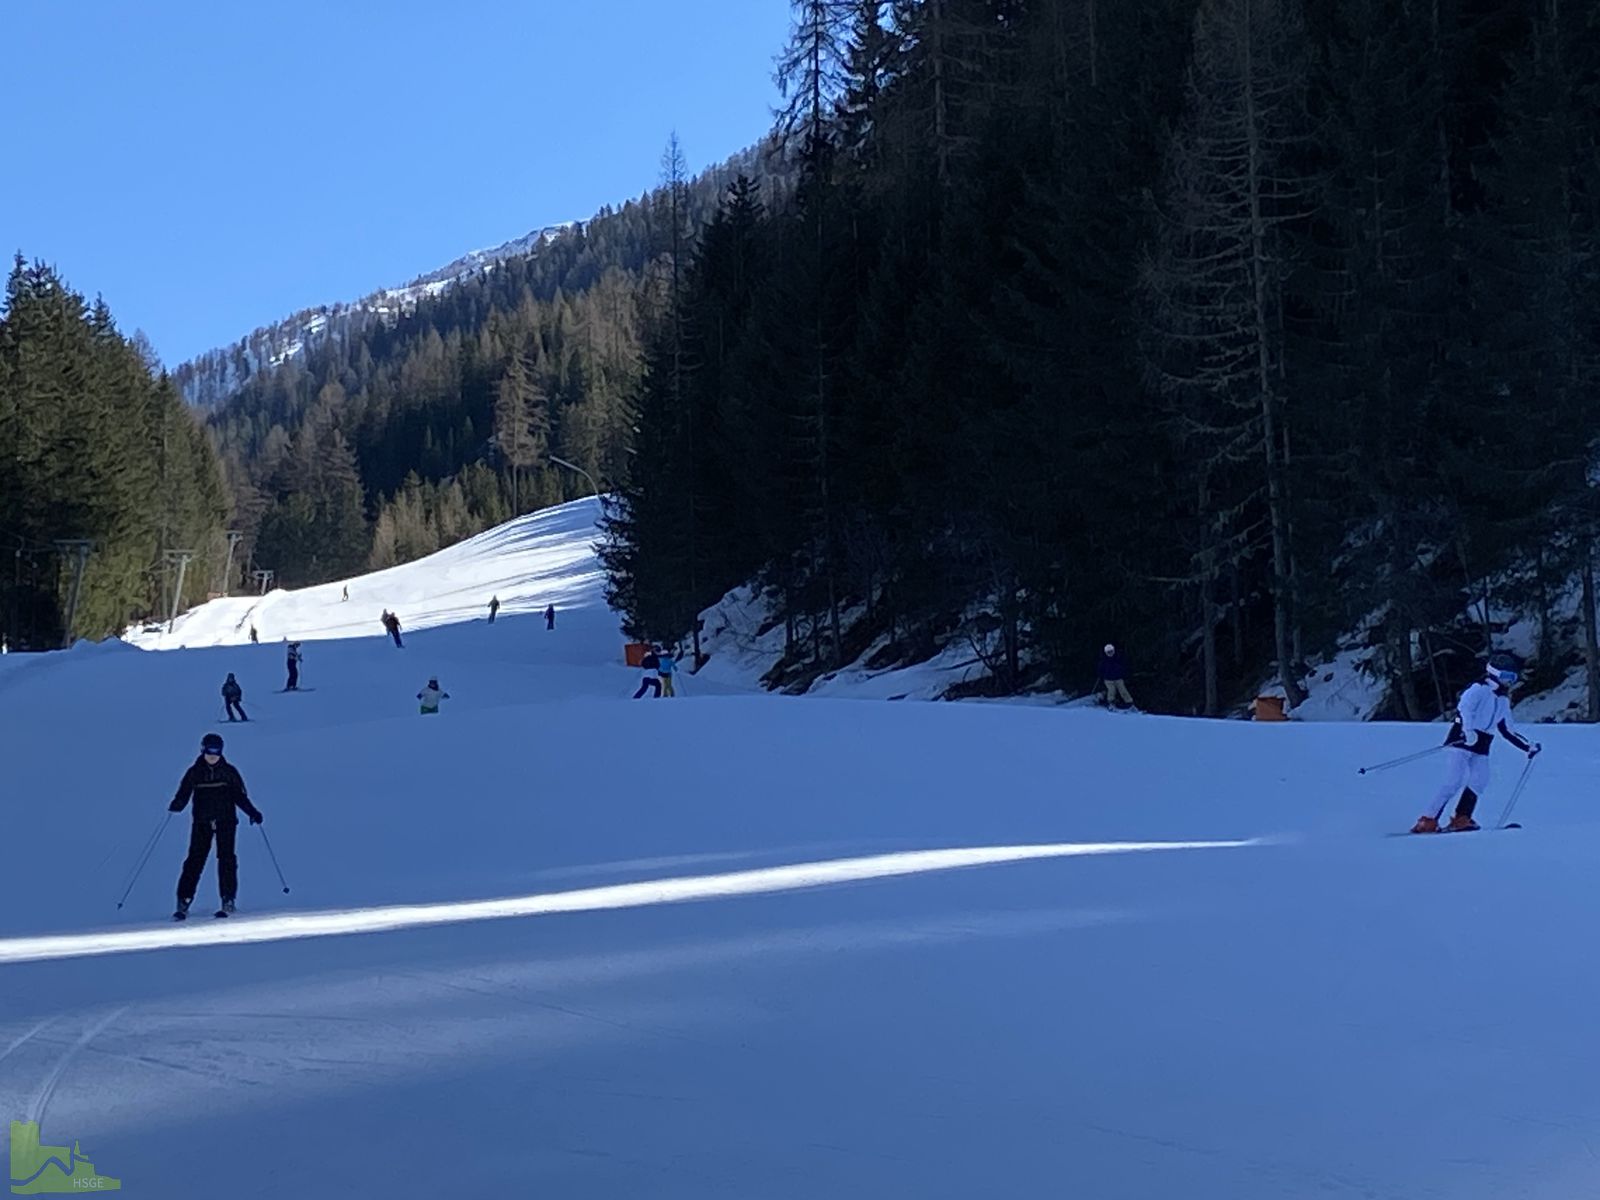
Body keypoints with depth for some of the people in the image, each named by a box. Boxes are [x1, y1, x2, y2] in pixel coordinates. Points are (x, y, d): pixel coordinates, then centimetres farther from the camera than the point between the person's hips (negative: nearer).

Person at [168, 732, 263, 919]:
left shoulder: (229, 771, 6)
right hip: (202, 821, 0)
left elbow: (240, 796, 8)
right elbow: (183, 795, 0)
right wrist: (176, 805, -21)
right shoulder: (194, 773, 6)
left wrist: (252, 812, -5)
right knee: (195, 860, -6)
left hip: (225, 821, 0)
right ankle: (183, 902, -3)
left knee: (226, 858, -9)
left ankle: (228, 901, -3)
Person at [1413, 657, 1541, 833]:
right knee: (1455, 782, -16)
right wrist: (1467, 730, -38)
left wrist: (1528, 746, 23)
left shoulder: (1503, 701, 18)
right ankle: (1428, 820, -17)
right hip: (1462, 740, -8)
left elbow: (1508, 731, 26)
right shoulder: (1479, 689, -7)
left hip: (1481, 748, 8)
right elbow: (1463, 708, -23)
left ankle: (1461, 819, -6)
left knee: (1479, 781, -12)